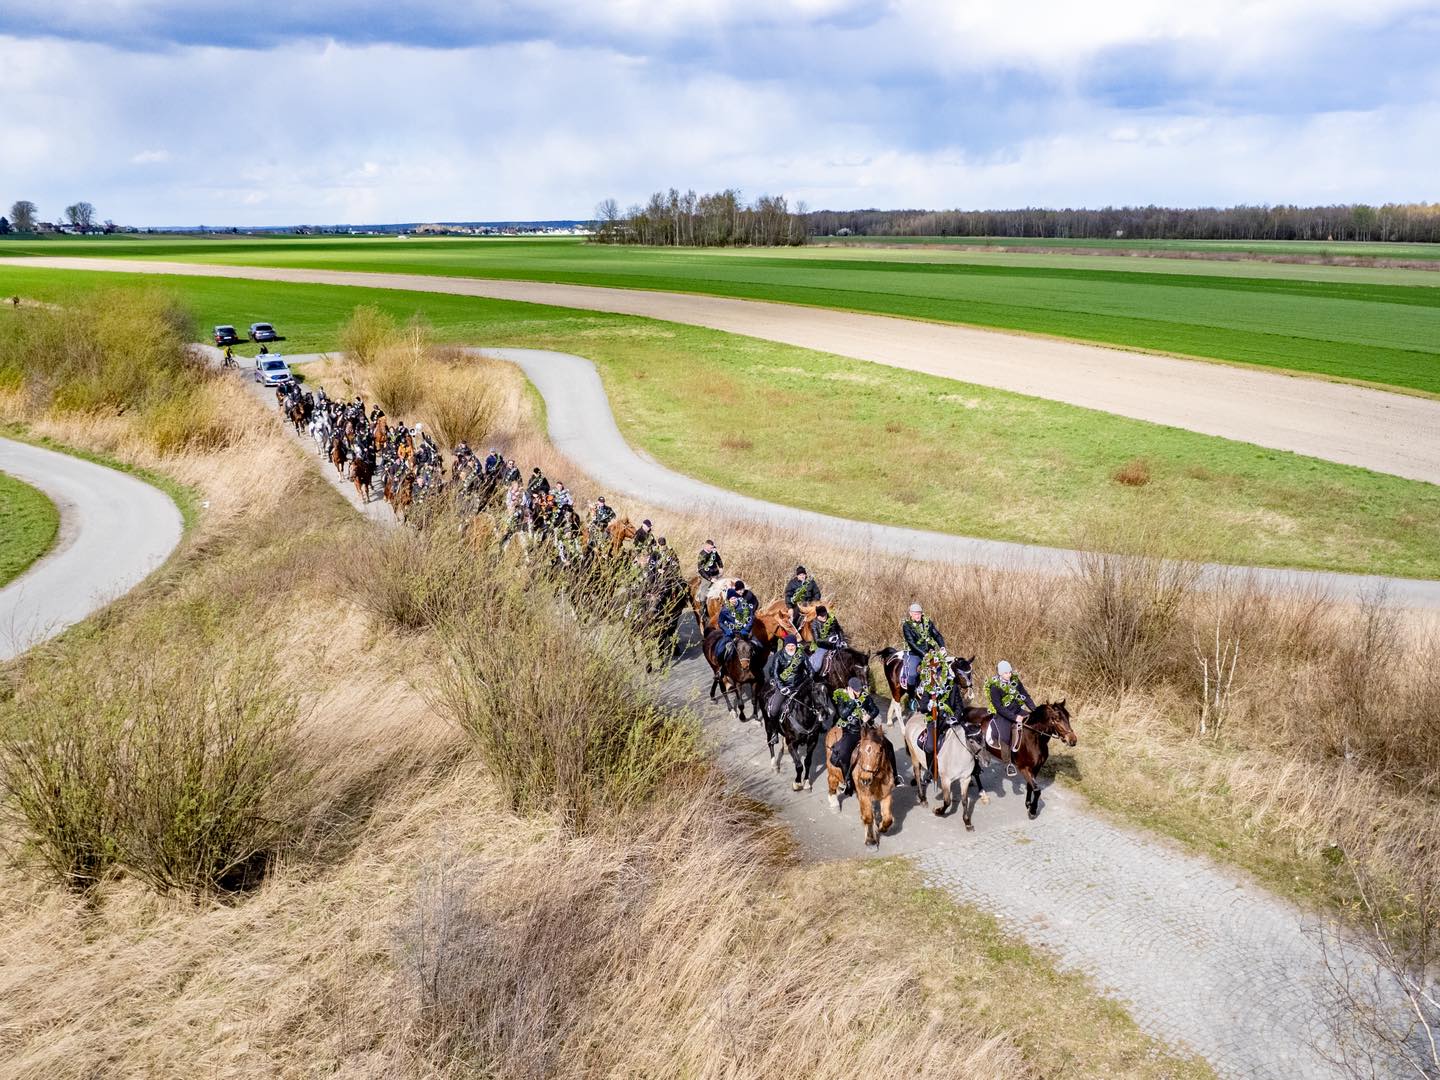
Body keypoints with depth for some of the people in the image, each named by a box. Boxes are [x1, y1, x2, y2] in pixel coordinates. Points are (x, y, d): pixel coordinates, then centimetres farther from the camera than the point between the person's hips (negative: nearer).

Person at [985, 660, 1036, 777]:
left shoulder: (1015, 681, 2)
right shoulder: (994, 686, -14)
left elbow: (1026, 696, 6)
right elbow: (999, 707, -17)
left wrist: (1035, 711, -7)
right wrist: (1014, 717, -24)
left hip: (1017, 711, 6)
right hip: (1002, 715, -6)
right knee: (1005, 736, -27)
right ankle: (1008, 764, -15)